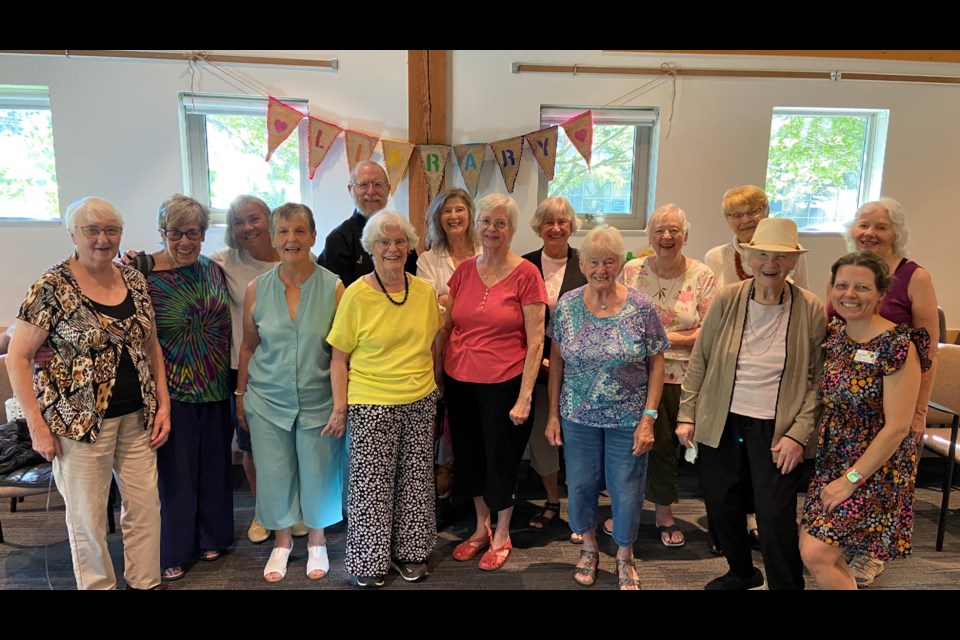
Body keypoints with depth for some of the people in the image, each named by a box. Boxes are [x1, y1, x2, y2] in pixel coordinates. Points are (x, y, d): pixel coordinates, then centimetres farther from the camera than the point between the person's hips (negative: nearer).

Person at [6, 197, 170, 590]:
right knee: (88, 516, 9)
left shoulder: (135, 282, 5)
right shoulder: (52, 288, -10)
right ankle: (98, 585, 30)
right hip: (79, 420, -4)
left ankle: (145, 582, 31)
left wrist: (163, 404, 6)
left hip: (137, 417, 5)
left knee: (146, 505, 11)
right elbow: (17, 358, -8)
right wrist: (37, 426, -11)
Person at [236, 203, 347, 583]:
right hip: (268, 400, 2)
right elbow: (248, 346, 7)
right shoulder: (257, 289, -3)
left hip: (318, 400, -1)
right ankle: (281, 541, 38)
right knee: (274, 474, 13)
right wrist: (240, 395, 9)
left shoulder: (333, 288, -10)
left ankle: (316, 541, 37)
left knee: (317, 473, 12)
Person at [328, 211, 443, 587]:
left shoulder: (425, 292, 1)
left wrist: (435, 386, 13)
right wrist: (339, 406, -8)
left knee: (415, 479, 14)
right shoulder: (356, 295, -9)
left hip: (420, 402, 4)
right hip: (372, 405, -3)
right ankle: (370, 560, 27)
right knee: (372, 482, 7)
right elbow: (339, 357, -6)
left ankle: (409, 551, 33)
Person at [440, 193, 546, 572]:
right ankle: (481, 528, 41)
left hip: (503, 384, -5)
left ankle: (502, 536, 35)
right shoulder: (464, 270, 3)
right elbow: (446, 328, 10)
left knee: (500, 460, 11)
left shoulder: (526, 274, -10)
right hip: (459, 382, 5)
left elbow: (535, 341, -10)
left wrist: (525, 396, -13)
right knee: (468, 457, 18)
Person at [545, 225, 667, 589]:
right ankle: (589, 547, 40)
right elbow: (557, 362, 1)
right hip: (578, 416, 2)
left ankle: (625, 556, 36)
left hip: (628, 418, -1)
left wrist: (648, 418, -10)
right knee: (580, 485, 13)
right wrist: (553, 414, 1)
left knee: (627, 490, 10)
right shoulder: (566, 306, -5)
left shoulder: (641, 308, -10)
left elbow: (656, 365, -5)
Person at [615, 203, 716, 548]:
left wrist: (666, 338, -14)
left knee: (665, 444, 12)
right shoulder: (632, 271, 1)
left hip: (680, 377, 0)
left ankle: (663, 511, 33)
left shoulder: (702, 276, -2)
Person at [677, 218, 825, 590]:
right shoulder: (726, 300, -3)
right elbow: (699, 360, 2)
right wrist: (687, 415, 0)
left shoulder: (812, 309, -6)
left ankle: (787, 585, 28)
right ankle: (741, 572, 41)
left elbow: (818, 378, -2)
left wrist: (799, 434, -9)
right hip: (721, 424, 3)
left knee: (776, 520, 1)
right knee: (721, 507, 15)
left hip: (776, 431, -2)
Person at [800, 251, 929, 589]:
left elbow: (897, 427, -20)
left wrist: (851, 479, -16)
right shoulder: (833, 334, 1)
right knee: (809, 546, 10)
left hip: (876, 468, -7)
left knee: (816, 555, -9)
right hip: (831, 461, 7)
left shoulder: (897, 346, -19)